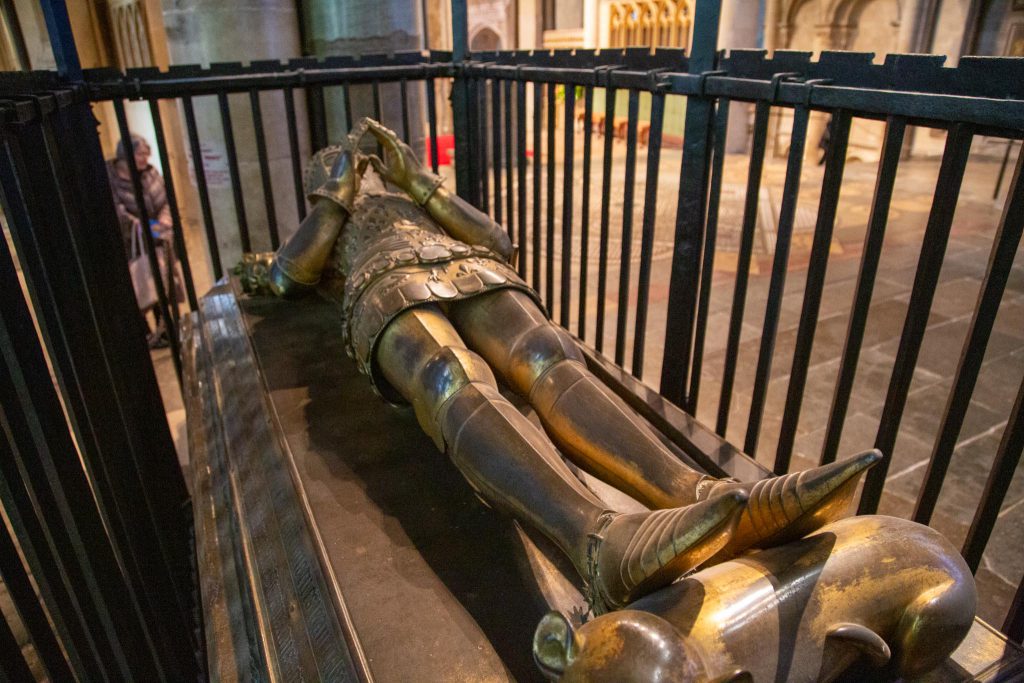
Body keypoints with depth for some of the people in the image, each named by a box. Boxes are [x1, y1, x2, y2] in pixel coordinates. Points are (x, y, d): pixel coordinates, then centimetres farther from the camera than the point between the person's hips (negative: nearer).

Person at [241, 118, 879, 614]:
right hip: (388, 293, -3)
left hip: (474, 275, 3)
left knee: (553, 362, -31)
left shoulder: (418, 206, 43)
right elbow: (290, 274, 16)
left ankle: (700, 495, -55)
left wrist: (420, 182, 22)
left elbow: (498, 243, 24)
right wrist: (338, 192, 22)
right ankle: (604, 543, -64)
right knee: (459, 388, -38)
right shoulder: (320, 236, 39)